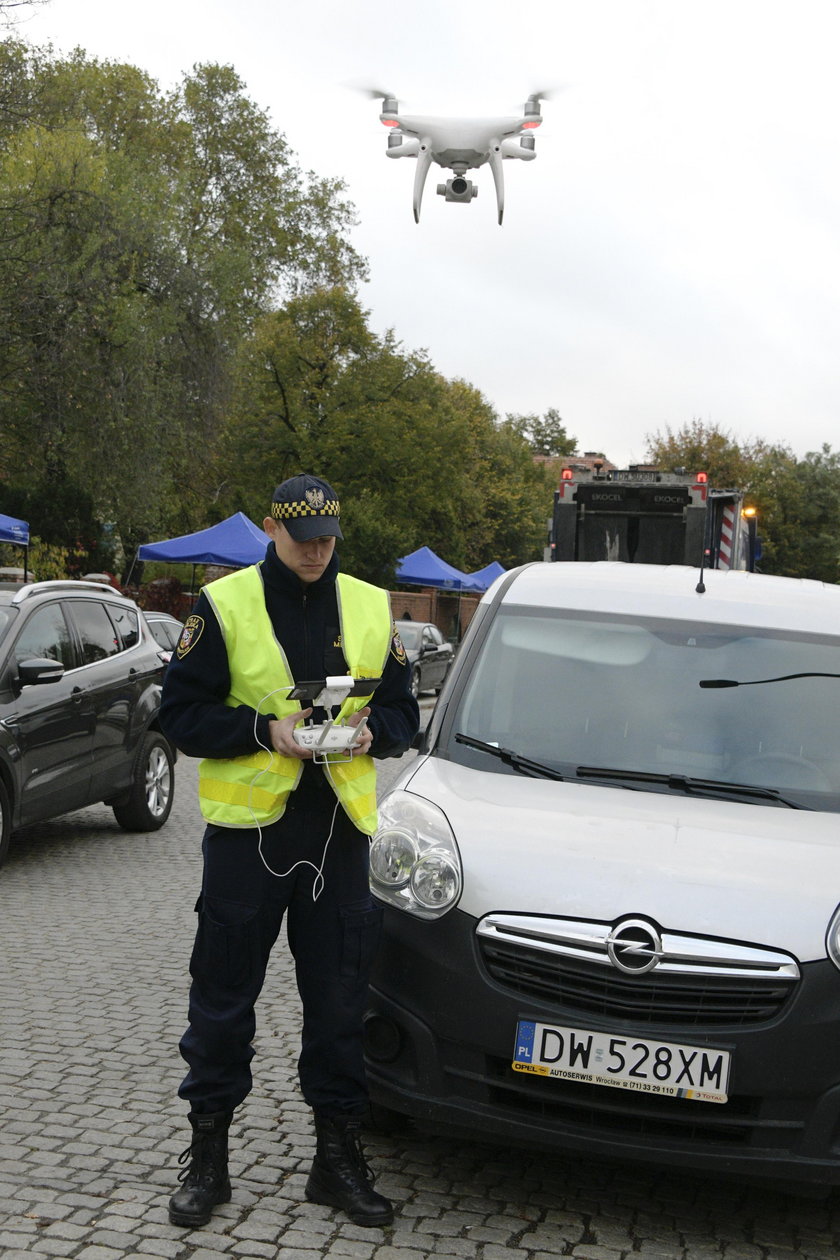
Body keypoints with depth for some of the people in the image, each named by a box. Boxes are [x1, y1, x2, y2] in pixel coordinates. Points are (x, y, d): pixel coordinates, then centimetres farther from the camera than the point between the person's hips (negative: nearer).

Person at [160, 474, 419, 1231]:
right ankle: (207, 1153, 21)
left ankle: (339, 1153, 21)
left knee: (338, 998, 7)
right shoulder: (225, 605, -1)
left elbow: (404, 713, 14)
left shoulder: (370, 608, 9)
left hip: (339, 828, 3)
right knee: (224, 996, 5)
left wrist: (372, 729, -9)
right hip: (246, 825, -2)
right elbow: (182, 713, -3)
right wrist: (265, 729, -17)